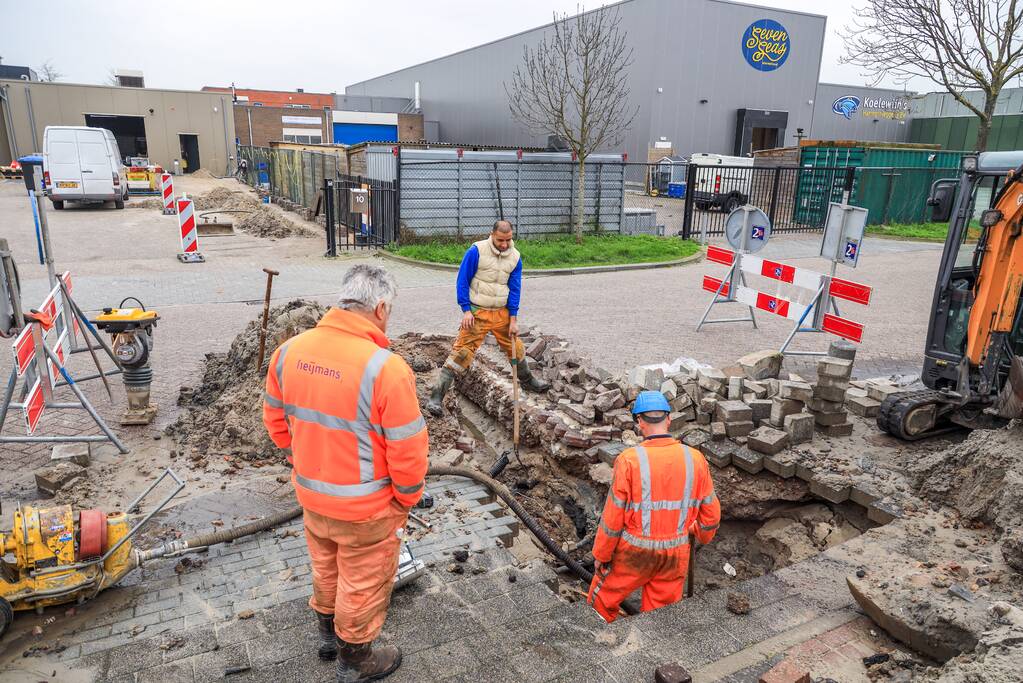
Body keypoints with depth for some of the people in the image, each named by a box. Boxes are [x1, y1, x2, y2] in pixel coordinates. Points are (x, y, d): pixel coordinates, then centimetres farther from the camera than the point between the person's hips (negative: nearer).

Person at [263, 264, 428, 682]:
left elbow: (276, 419, 5)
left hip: (311, 495, 6)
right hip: (365, 507, -6)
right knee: (363, 583, 18)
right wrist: (406, 501, -4)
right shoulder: (386, 368, -29)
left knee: (326, 569, 29)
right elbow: (408, 452, -22)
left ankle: (329, 635, 52)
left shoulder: (290, 350, -9)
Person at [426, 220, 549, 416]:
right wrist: (466, 310, -14)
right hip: (477, 312, -4)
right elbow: (462, 281, -8)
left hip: (502, 313, 5)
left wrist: (513, 320, -2)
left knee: (516, 347, 16)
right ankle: (436, 397, -10)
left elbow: (514, 289, 3)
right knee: (462, 352, -12)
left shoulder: (515, 257, 0)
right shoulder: (476, 251, -14)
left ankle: (527, 379, 44)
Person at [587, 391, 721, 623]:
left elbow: (613, 516, -15)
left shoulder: (629, 460, -20)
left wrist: (600, 554, 0)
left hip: (634, 552, -3)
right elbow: (711, 513, 1)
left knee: (602, 602, 20)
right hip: (675, 554, 4)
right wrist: (700, 535, 22)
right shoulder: (695, 459, -9)